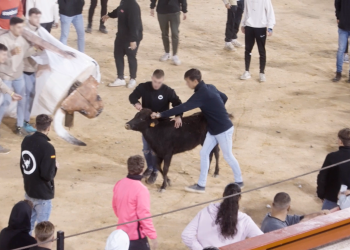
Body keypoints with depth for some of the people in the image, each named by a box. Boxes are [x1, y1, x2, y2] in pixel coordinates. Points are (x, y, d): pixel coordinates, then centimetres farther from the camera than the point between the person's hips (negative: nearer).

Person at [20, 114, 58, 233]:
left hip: (29, 190, 7)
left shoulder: (26, 141, -2)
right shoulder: (47, 147, -25)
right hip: (43, 193, -7)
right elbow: (47, 175, -26)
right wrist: (55, 167, -6)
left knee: (28, 221, 21)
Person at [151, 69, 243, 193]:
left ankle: (239, 182, 27)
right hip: (214, 128, 9)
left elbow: (183, 107, -31)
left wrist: (161, 115, -30)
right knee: (204, 153, 7)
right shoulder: (210, 87, 2)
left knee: (228, 156, 8)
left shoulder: (202, 94, -26)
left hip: (224, 129, -9)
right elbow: (224, 97, 16)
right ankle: (201, 185, 11)